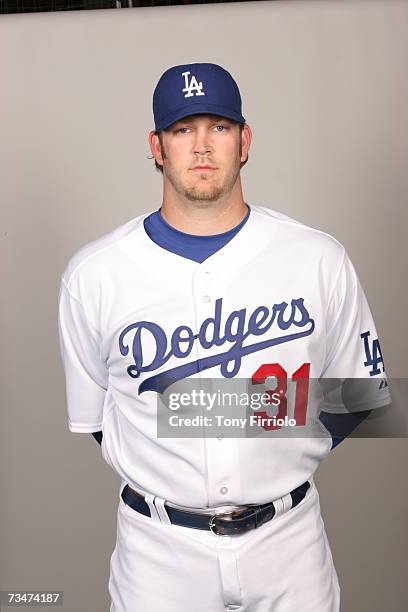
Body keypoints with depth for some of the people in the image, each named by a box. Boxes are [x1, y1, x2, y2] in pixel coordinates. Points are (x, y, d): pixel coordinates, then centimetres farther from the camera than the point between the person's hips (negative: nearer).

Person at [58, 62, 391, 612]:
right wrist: (169, 479, -1)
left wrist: (283, 460, -3)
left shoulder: (320, 259, -8)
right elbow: (91, 417, 2)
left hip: (288, 536, 1)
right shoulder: (92, 273, -10)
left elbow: (358, 395, 3)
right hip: (160, 545, 0)